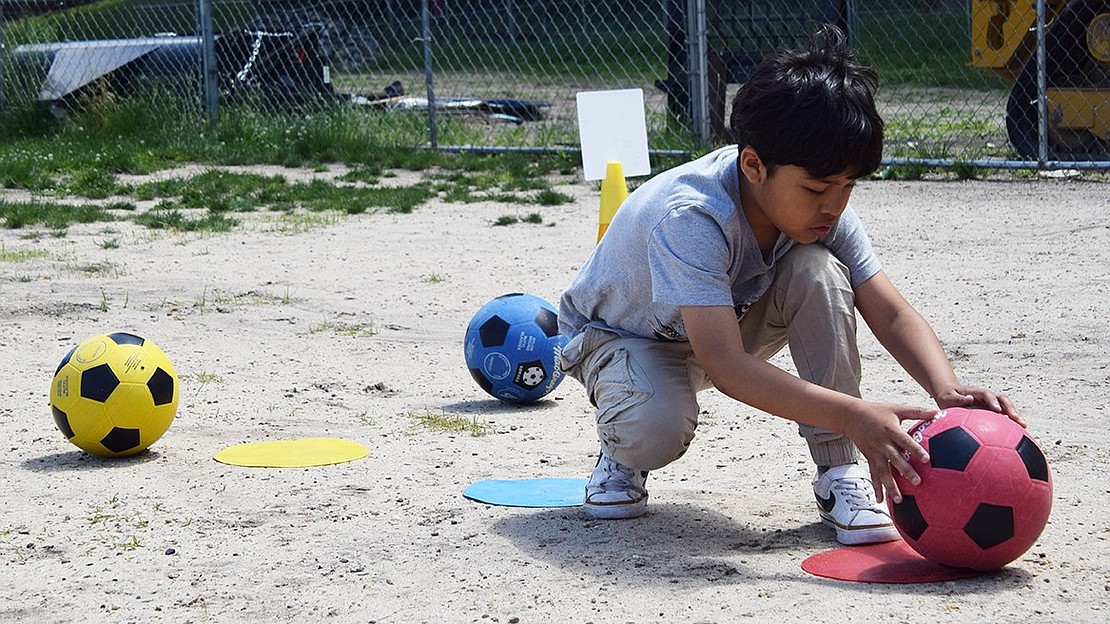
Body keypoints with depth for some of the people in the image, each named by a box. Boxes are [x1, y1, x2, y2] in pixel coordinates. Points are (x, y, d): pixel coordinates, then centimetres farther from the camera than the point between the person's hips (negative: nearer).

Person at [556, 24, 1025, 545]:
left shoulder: (822, 204, -21)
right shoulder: (688, 216, -40)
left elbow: (892, 314, -21)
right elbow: (724, 364, -49)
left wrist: (947, 392, -43)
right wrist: (854, 417, -59)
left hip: (730, 322, 5)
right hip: (618, 333, -5)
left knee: (817, 271, -26)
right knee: (658, 430, -39)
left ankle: (840, 478, -17)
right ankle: (622, 454, 1)